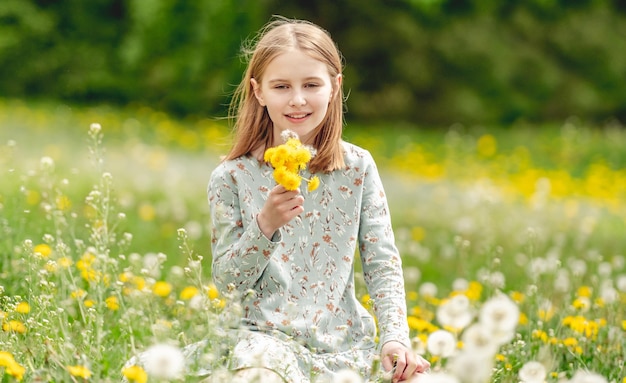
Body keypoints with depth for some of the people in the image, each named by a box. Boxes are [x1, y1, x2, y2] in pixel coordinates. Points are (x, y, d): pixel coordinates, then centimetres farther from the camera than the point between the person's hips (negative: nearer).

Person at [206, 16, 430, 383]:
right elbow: (227, 283, -1)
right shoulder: (233, 177, -1)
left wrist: (395, 337, -13)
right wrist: (265, 225, -18)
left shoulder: (358, 167, 4)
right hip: (268, 338, -3)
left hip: (344, 343, 3)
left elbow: (383, 264, 2)